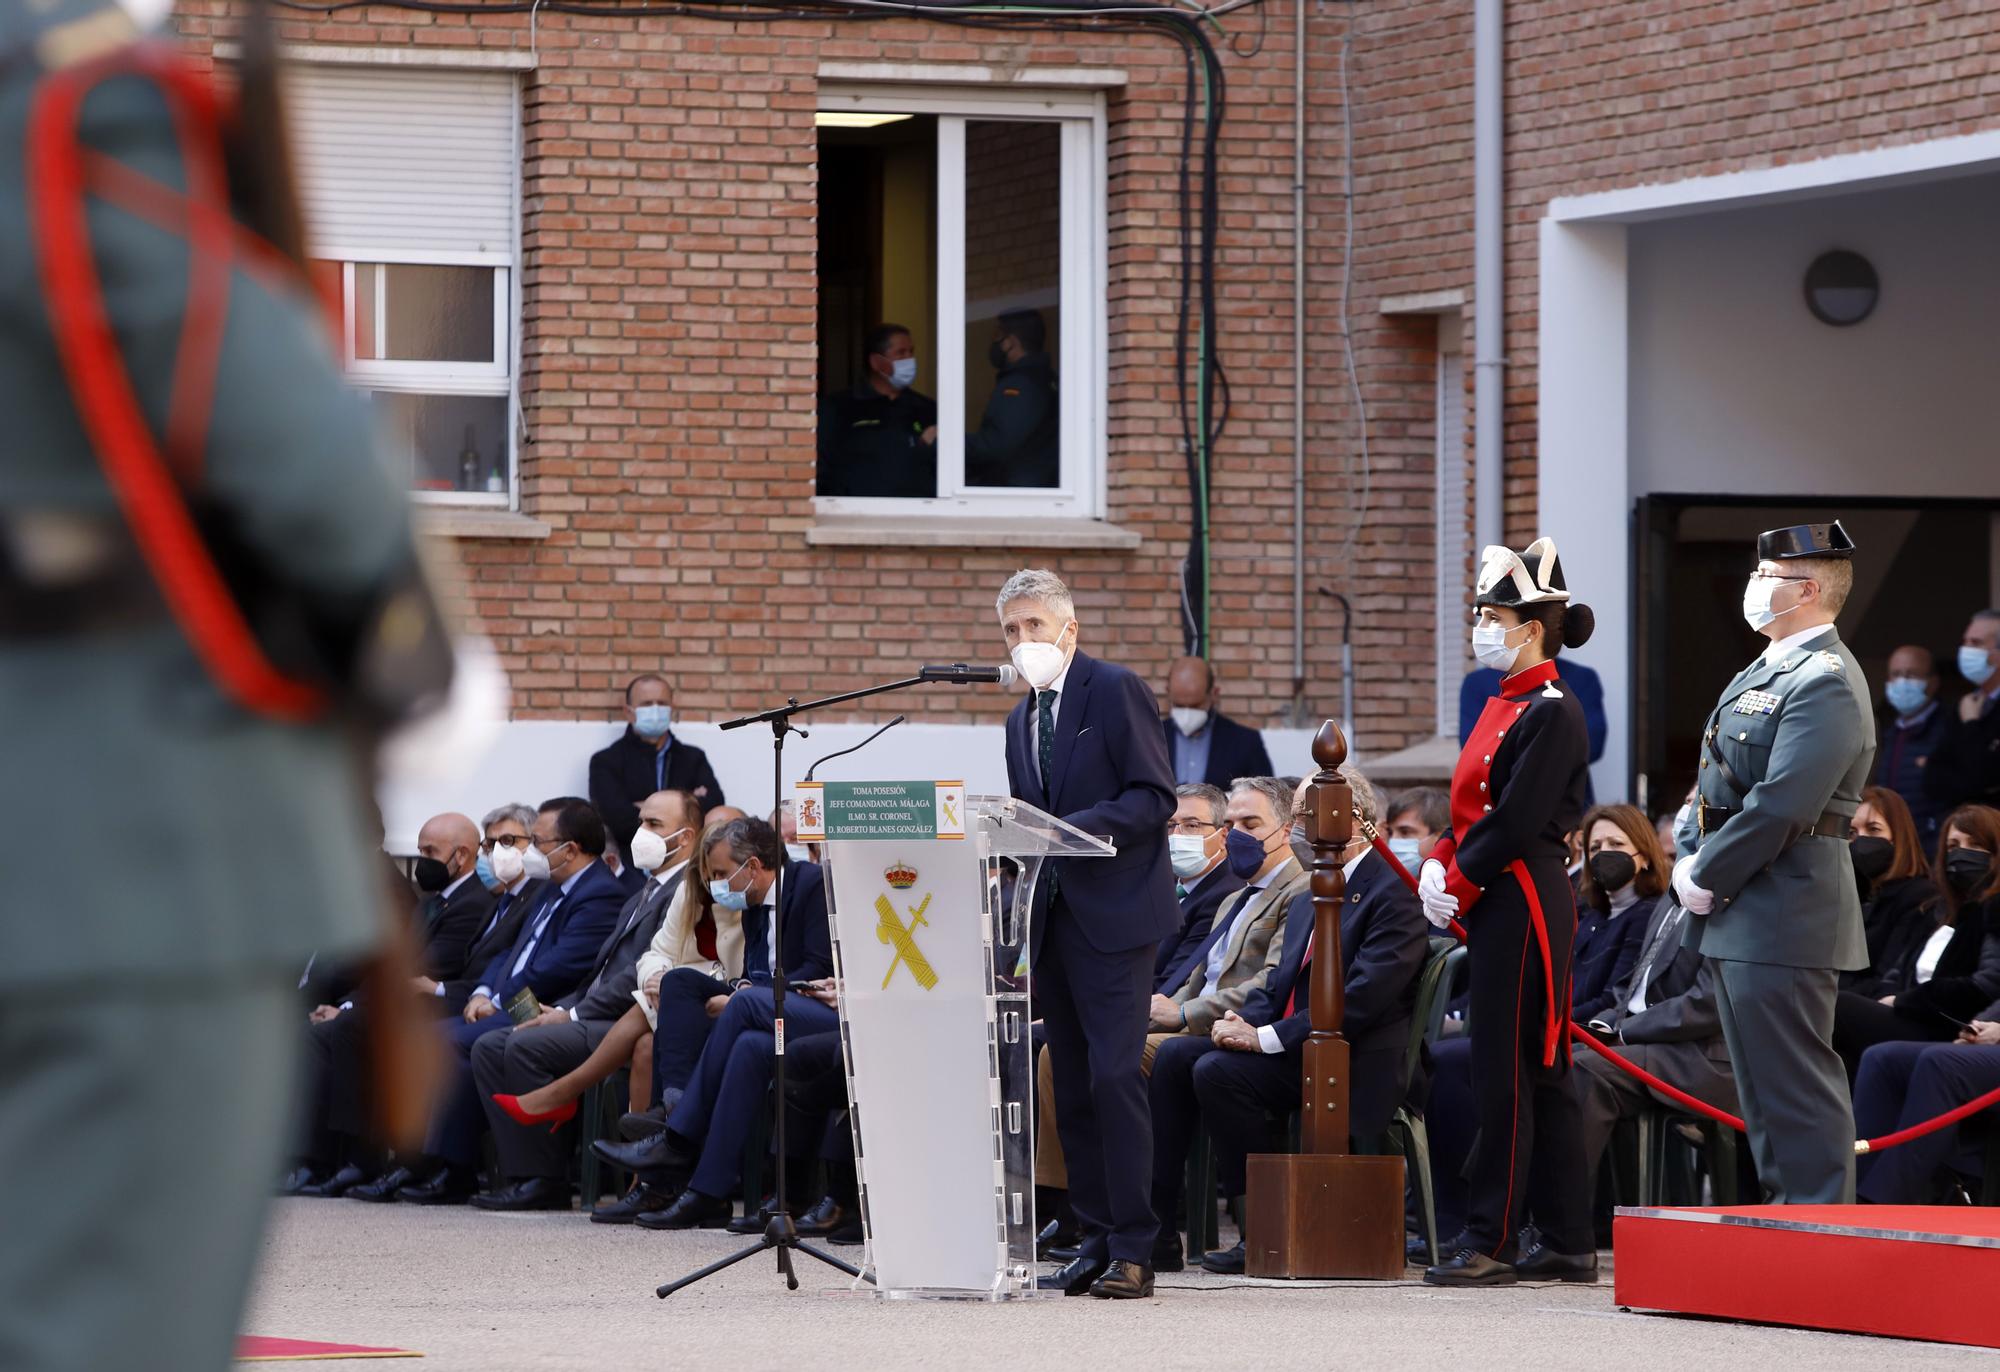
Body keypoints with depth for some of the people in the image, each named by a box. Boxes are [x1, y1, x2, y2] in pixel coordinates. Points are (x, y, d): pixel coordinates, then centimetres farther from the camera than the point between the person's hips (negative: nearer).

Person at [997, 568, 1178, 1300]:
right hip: (1053, 922, 8)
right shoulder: (1023, 721, 20)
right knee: (1073, 1088, 6)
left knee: (1114, 1075, -13)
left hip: (1114, 913, -8)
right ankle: (1097, 1244, 10)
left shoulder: (1115, 690, -4)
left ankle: (1133, 1251, -12)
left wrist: (1077, 828, -21)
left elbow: (1154, 795, -11)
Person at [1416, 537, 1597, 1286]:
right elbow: (1471, 808, 17)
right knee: (1540, 1076, 10)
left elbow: (1517, 822, -18)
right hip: (1497, 907, 10)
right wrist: (1438, 866, 2)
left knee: (1506, 1076, -7)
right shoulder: (1504, 704, 16)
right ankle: (1567, 1243, 13)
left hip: (1524, 906, -10)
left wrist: (1459, 886, -13)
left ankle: (1491, 1242, -5)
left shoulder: (1551, 712, -13)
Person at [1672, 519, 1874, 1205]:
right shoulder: (1762, 674, 18)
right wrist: (1689, 862, 5)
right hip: (1739, 919, 10)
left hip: (1784, 917, -10)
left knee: (1796, 1087, -9)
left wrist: (1708, 878, -15)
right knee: (1764, 1087, 14)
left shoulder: (1826, 683, -14)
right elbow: (1715, 784, 22)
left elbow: (1779, 807, -22)